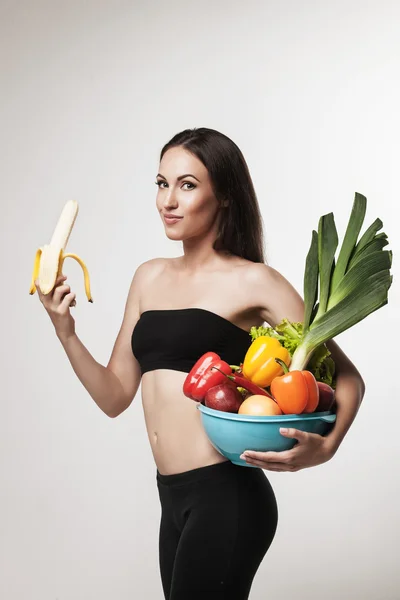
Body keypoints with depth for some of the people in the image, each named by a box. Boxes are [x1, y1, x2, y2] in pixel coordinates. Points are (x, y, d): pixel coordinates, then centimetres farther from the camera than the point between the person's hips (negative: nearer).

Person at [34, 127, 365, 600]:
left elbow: (346, 375, -7)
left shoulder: (252, 281, -8)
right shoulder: (150, 278, 10)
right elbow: (115, 396, 11)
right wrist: (65, 333, -3)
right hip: (174, 498, 6)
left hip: (226, 497, -6)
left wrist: (324, 447, -25)